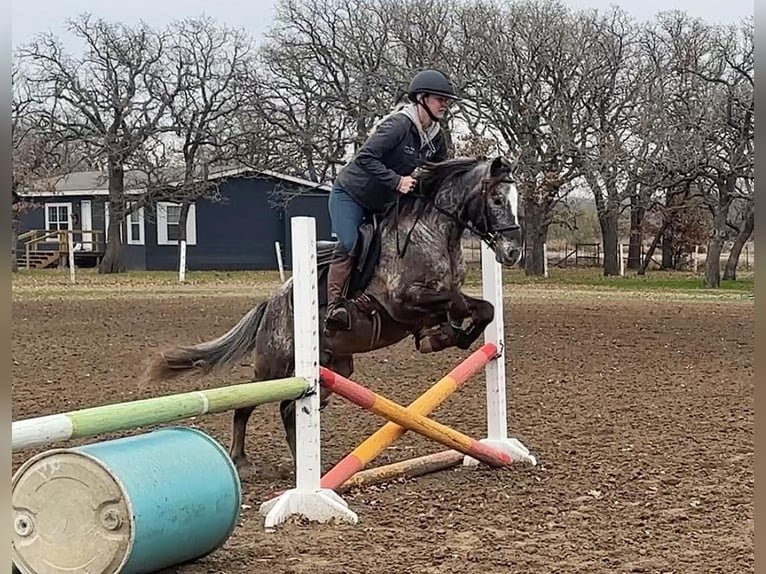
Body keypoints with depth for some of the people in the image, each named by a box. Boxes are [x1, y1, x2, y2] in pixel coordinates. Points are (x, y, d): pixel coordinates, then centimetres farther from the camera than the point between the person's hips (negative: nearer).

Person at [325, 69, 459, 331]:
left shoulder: (437, 137, -1)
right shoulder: (398, 124, -25)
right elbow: (365, 158, -32)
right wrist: (397, 180, -35)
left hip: (383, 203, 8)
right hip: (350, 194, -8)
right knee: (348, 246, -24)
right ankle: (334, 306, -28)